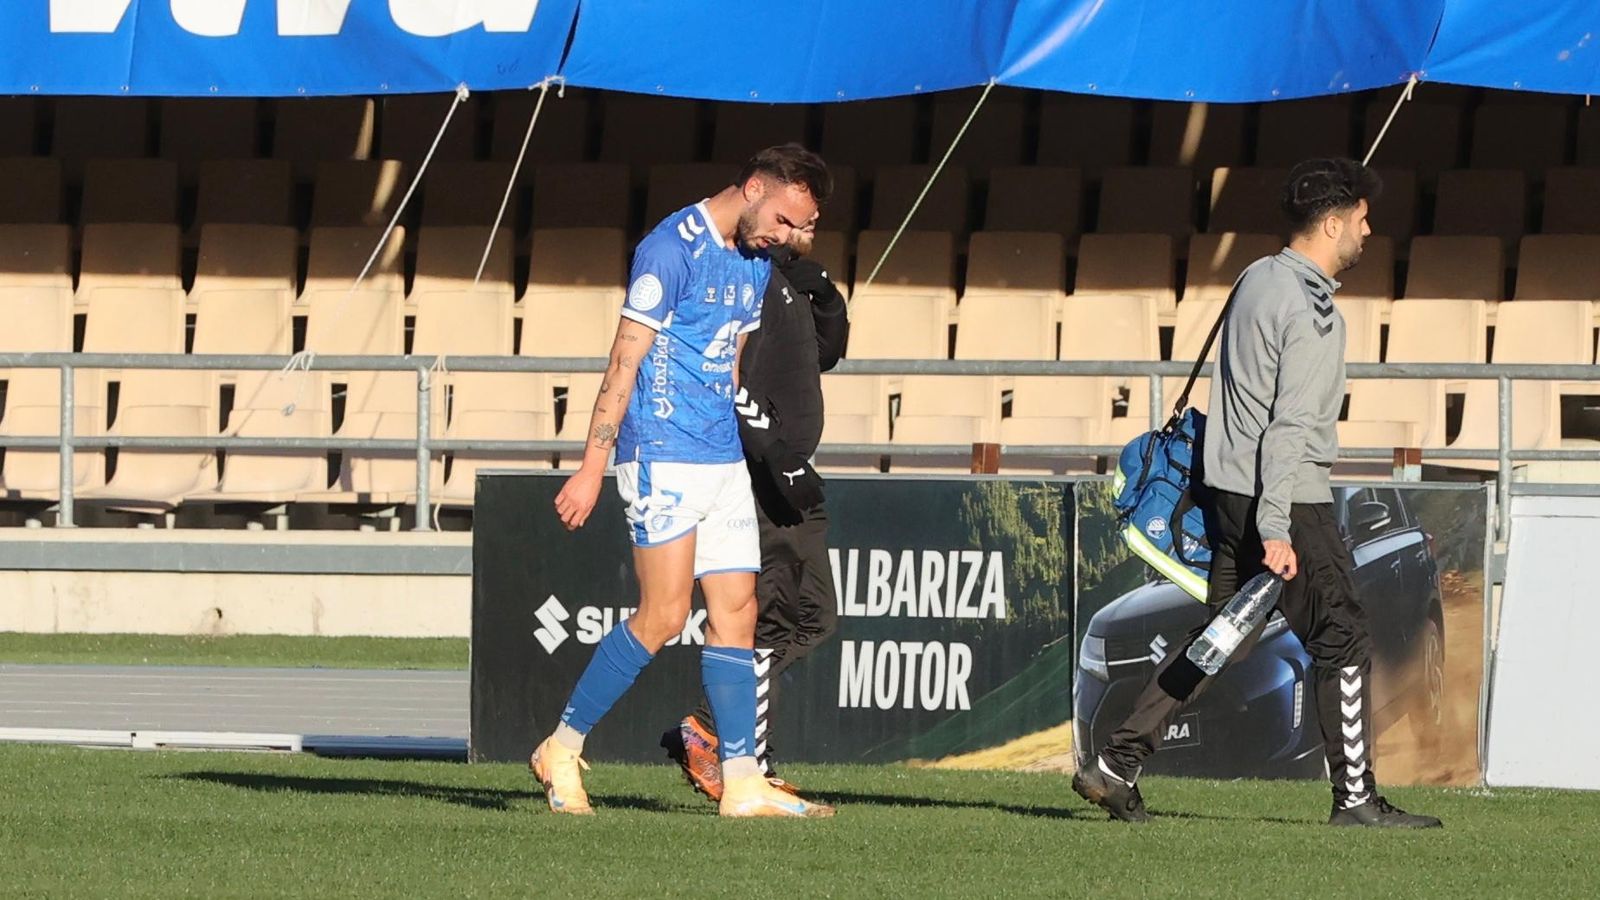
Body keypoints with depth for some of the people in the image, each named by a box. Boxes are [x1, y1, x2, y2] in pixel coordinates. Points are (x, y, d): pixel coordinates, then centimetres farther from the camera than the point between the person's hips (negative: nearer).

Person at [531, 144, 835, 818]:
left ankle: (741, 781, 1)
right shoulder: (672, 249, -11)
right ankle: (563, 749, 0)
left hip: (723, 459, 8)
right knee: (663, 615, -11)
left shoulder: (755, 264, 15)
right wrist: (592, 469, -15)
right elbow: (625, 361, -13)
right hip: (662, 455, -8)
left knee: (735, 613, 2)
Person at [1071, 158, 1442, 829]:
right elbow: (1289, 425, -22)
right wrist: (1276, 530, -25)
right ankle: (1355, 797, 1)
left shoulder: (1256, 279, 12)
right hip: (1292, 500, -9)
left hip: (1226, 490, 9)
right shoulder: (1311, 310, -17)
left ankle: (1117, 765, 9)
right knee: (1343, 640, -1)